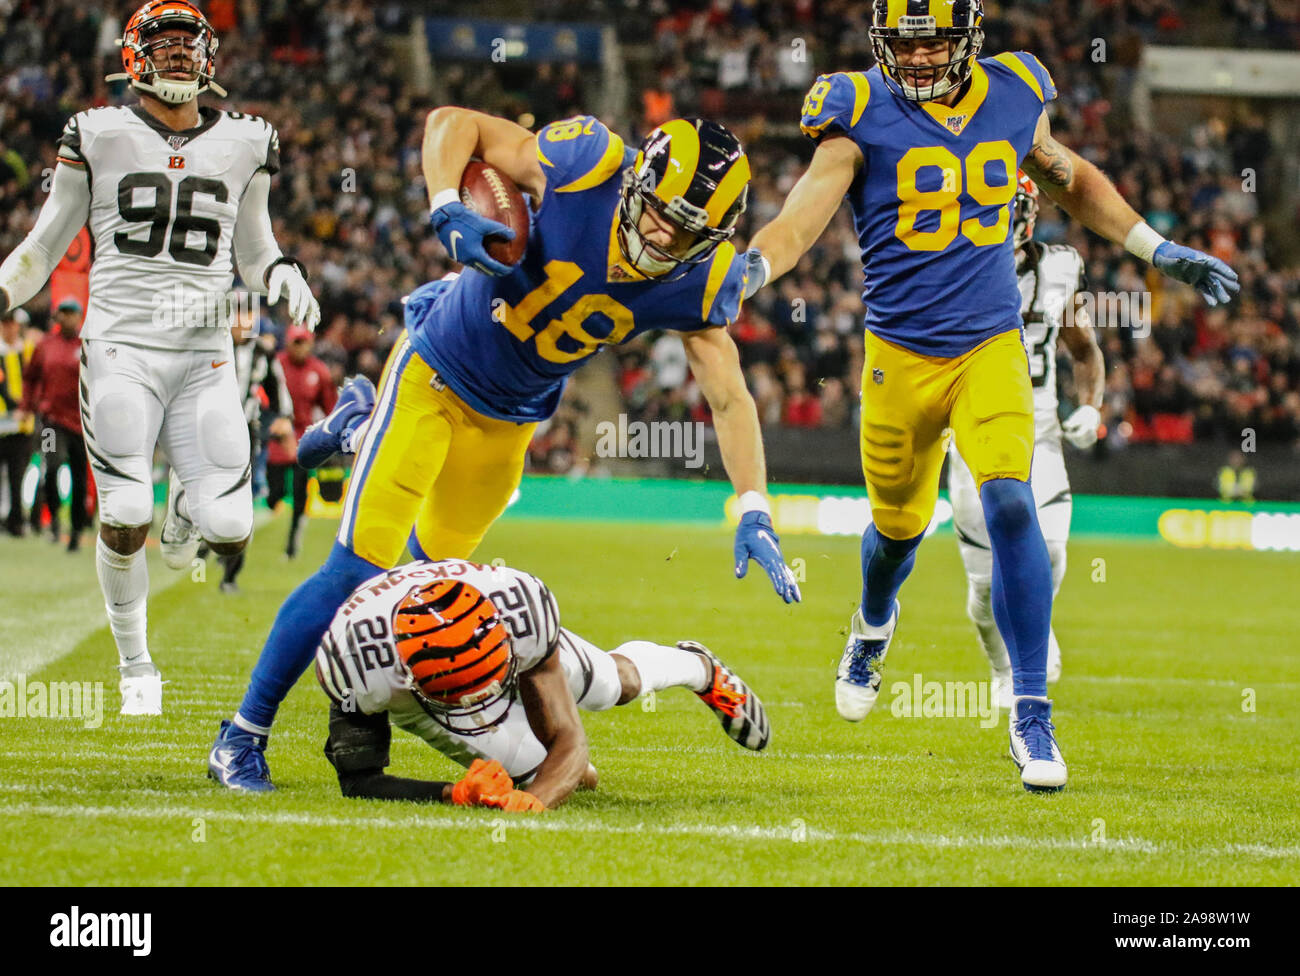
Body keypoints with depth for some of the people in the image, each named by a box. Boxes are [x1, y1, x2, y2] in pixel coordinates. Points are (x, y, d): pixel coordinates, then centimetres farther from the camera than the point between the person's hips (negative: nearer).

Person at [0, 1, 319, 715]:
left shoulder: (242, 145, 10)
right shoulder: (99, 137, 3)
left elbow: (254, 251, 21)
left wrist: (284, 273, 0)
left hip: (205, 359, 2)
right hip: (121, 349, -2)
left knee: (229, 529, -10)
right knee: (124, 521, -10)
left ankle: (185, 508, 31)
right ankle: (135, 667, 14)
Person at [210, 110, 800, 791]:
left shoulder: (697, 283, -18)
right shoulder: (586, 169, -29)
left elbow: (730, 397, -10)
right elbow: (452, 121, -19)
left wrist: (754, 514, -21)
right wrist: (447, 210, -37)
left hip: (510, 419, 5)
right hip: (436, 369, -5)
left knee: (435, 561, 22)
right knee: (359, 568, -13)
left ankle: (361, 430, 51)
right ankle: (244, 734, 1)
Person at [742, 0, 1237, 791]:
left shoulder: (1013, 97, 2)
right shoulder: (864, 116, -8)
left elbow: (1070, 178, 20)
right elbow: (804, 216, -17)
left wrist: (1158, 251, 18)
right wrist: (749, 269, -37)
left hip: (992, 347, 1)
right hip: (901, 355, -1)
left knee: (1010, 504, -19)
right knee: (900, 524, 15)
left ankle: (1032, 712, -13)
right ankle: (874, 629, 52)